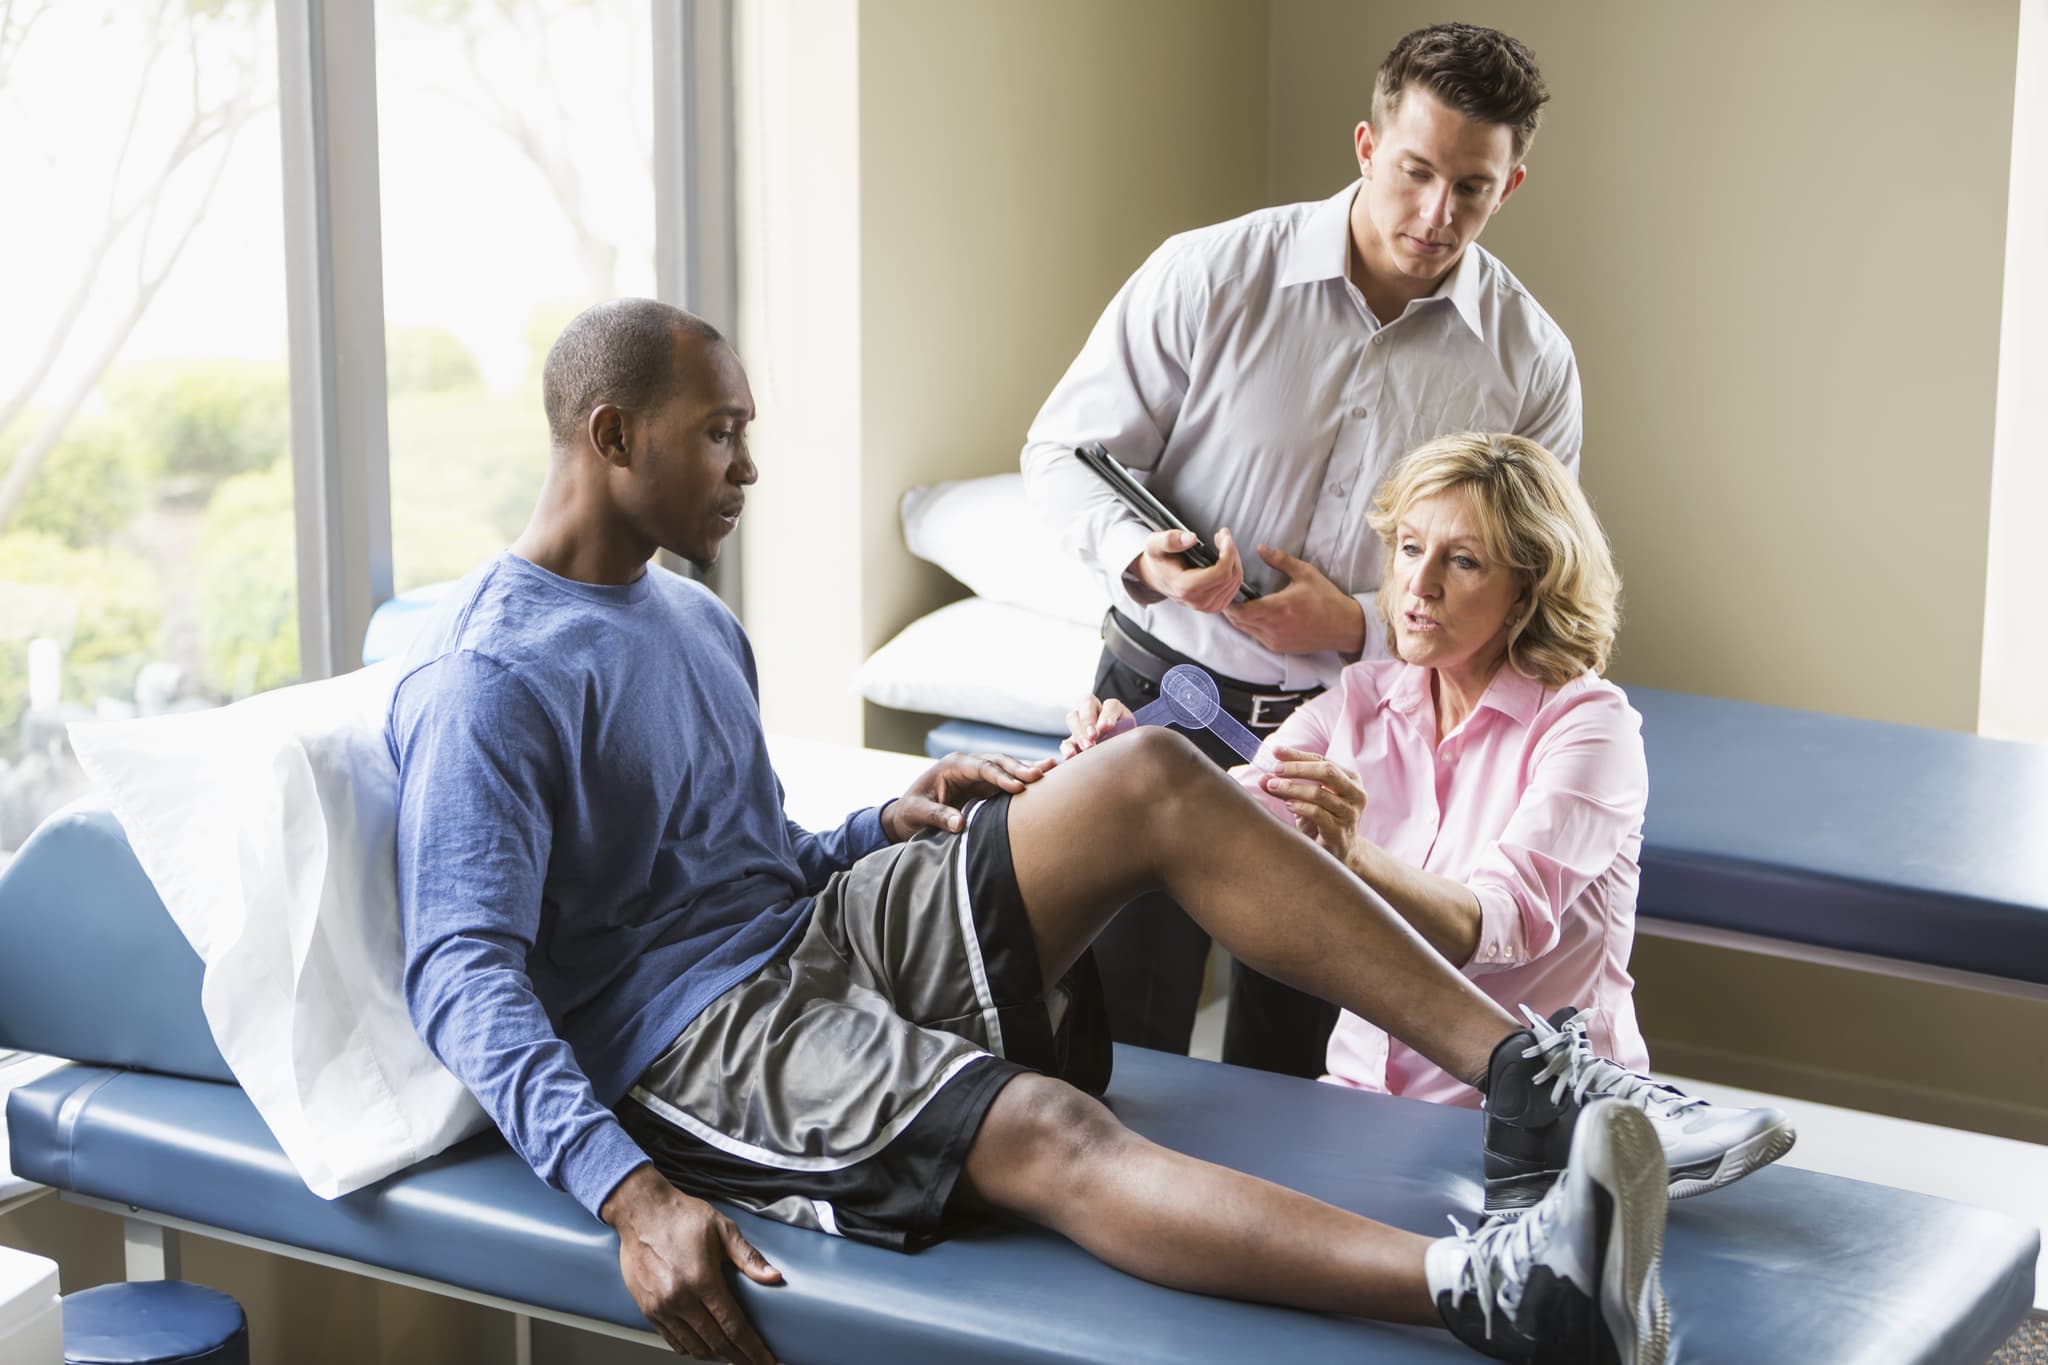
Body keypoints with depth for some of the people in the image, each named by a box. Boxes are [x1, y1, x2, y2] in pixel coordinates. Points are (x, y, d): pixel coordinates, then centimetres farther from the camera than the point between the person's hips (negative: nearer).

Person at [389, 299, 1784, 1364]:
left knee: (1148, 775, -13)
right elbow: (464, 971, -22)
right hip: (693, 1041, -8)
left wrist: (893, 823, 5)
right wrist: (629, 1193, -35)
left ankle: (1534, 1080, -19)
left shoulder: (692, 621, 18)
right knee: (1045, 1130, -36)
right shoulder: (485, 682, -12)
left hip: (827, 931, 9)